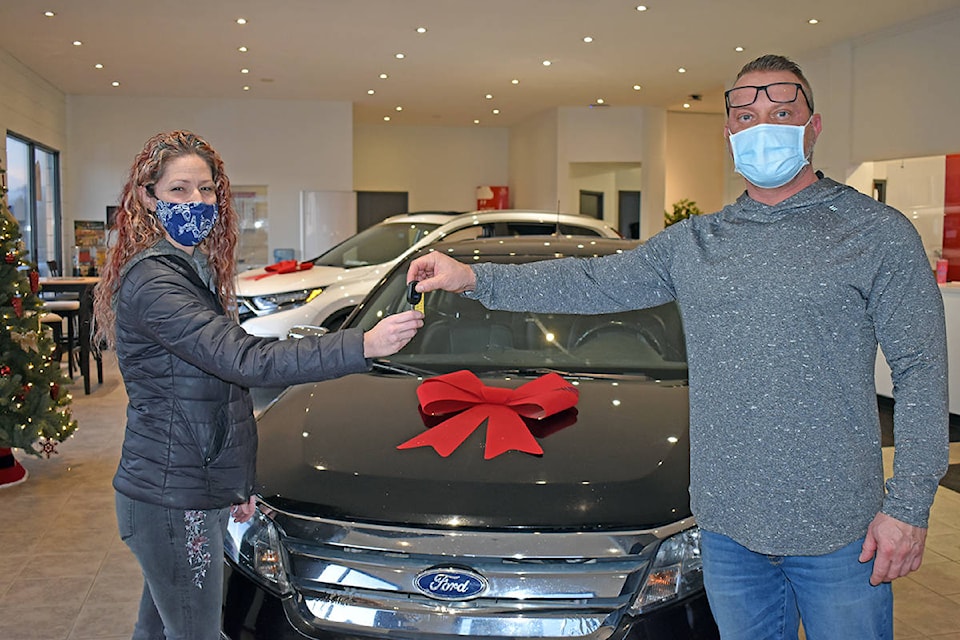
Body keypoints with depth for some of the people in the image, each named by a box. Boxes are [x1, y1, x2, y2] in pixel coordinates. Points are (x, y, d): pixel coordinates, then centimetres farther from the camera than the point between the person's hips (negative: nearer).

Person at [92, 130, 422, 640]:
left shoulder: (196, 270, 13)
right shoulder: (152, 283, -20)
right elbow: (246, 361, -31)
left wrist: (235, 486, 17)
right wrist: (363, 346, -34)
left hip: (198, 490, 9)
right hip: (172, 502, -9)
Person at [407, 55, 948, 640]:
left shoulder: (877, 232, -3)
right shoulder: (693, 243, 8)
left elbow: (920, 372, -4)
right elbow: (594, 283, 9)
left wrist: (909, 508, -9)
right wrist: (474, 277, 1)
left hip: (838, 530, -3)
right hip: (728, 525, 3)